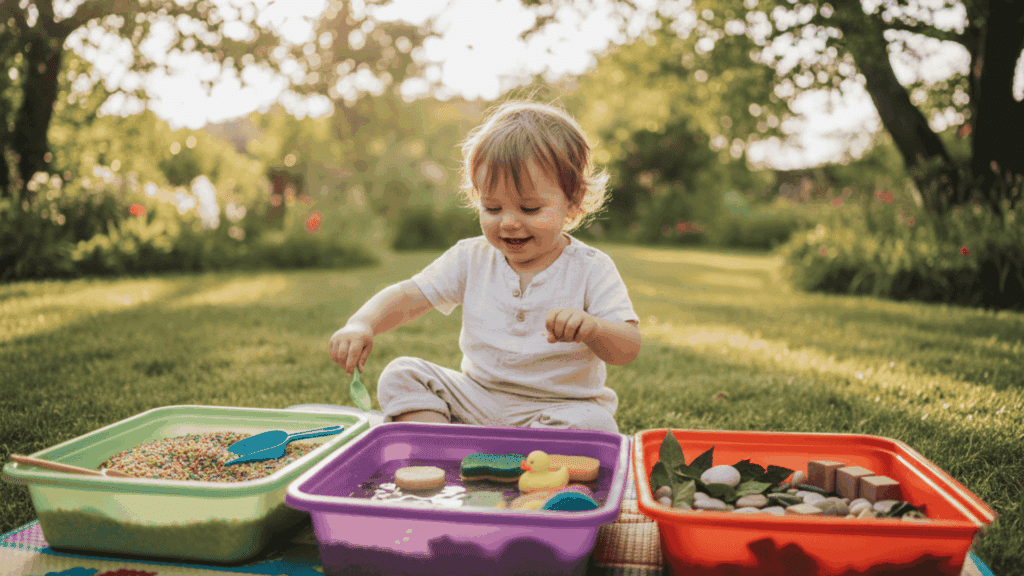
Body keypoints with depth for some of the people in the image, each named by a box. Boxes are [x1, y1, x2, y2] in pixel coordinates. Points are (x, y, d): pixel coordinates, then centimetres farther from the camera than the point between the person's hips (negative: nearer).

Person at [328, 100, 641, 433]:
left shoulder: (590, 269, -9)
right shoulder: (472, 258, 1)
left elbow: (629, 349, -16)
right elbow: (407, 297, -3)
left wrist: (592, 329, -40)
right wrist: (361, 325, -24)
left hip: (562, 408, -3)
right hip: (475, 401, 4)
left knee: (595, 424, -34)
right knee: (401, 375, -11)